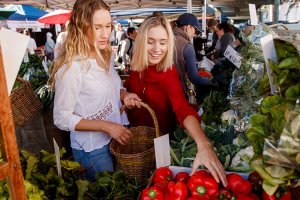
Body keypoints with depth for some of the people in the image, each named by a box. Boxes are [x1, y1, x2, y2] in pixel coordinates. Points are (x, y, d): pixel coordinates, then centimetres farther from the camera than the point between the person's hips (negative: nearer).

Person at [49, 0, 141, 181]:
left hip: (116, 138, 7)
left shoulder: (106, 55, 0)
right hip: (92, 148, -7)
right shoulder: (71, 67, -24)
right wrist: (106, 126, -26)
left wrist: (124, 95, -7)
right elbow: (61, 118, -20)